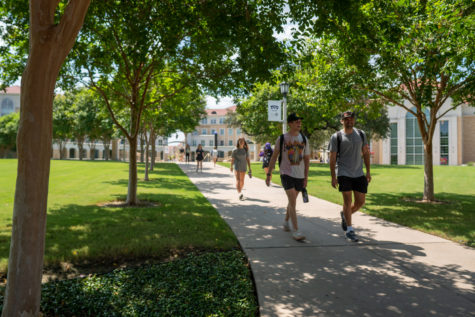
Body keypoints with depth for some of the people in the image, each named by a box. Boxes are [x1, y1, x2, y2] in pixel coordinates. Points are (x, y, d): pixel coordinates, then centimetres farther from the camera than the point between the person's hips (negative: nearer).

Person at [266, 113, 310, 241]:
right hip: (286, 174, -4)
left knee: (292, 201, 16)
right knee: (293, 201, -13)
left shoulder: (304, 139, 6)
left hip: (299, 175, 4)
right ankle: (295, 230, -9)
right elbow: (274, 157, 2)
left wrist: (306, 177, 7)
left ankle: (286, 221, 38)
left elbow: (307, 159, 10)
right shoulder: (281, 138, -4)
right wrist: (269, 174, -1)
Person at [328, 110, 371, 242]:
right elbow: (332, 158, -5)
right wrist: (333, 177, -9)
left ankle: (345, 215, 34)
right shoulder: (336, 137, -4)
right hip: (343, 173, -4)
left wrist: (368, 171, 9)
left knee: (360, 202, 5)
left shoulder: (361, 134, 9)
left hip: (359, 173, 5)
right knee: (348, 201, -5)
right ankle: (349, 230, 7)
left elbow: (366, 153, 14)